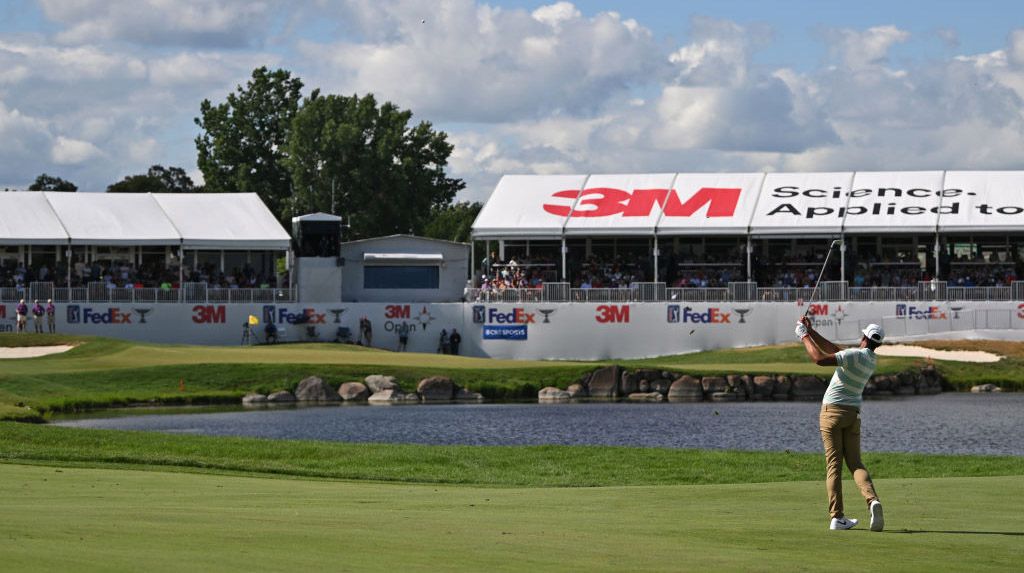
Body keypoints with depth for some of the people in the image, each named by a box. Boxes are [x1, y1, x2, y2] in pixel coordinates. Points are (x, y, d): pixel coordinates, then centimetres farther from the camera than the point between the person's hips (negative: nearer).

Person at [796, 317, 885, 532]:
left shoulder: (854, 354, -15)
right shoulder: (872, 361, 8)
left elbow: (820, 358, -26)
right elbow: (834, 350, 14)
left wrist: (804, 336, -13)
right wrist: (811, 331, 13)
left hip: (832, 411, -5)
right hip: (853, 413, 5)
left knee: (834, 465, -3)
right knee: (855, 462, 7)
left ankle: (837, 517, -7)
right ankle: (872, 500, -20)